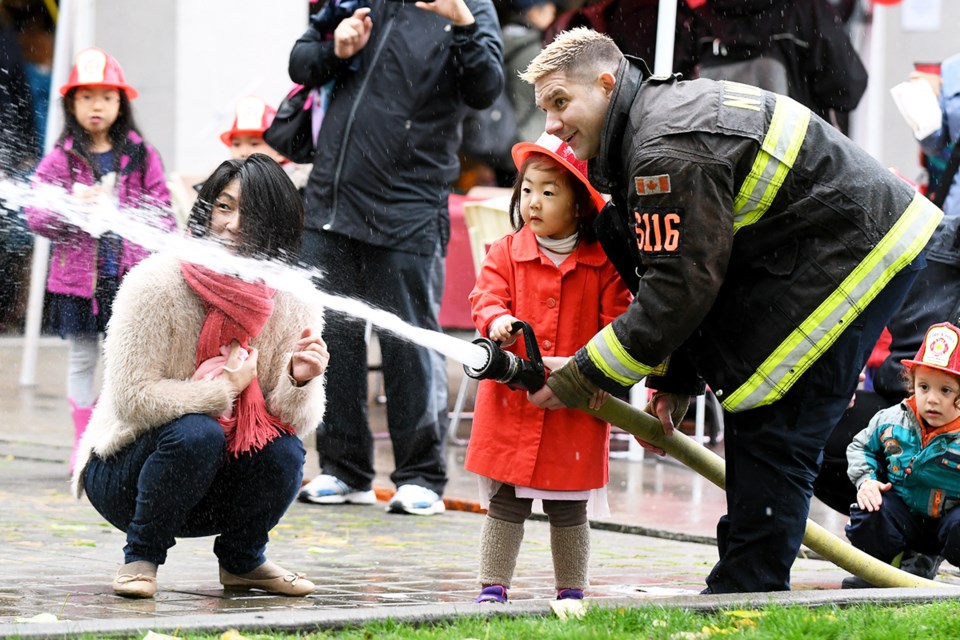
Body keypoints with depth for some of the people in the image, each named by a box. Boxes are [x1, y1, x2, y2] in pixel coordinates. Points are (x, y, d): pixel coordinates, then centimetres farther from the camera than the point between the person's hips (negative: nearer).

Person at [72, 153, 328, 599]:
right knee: (197, 433, -33)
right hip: (126, 471, -4)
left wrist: (300, 383, -28)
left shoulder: (292, 302, -7)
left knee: (284, 454, -25)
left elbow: (295, 421, -7)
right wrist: (225, 388, -21)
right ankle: (141, 557, -9)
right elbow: (131, 400, -22)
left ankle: (241, 560, 5)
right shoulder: (157, 283, -19)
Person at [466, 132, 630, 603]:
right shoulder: (507, 254, 4)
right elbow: (486, 297, -2)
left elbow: (618, 320, -3)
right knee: (504, 505, 5)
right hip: (511, 401, 1)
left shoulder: (604, 264, -2)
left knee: (569, 510, 10)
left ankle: (571, 592, 21)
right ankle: (492, 587, 12)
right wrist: (496, 322, -25)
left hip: (576, 406, -1)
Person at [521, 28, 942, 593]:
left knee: (774, 421, -10)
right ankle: (744, 582, 18)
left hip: (861, 254, -11)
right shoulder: (655, 123, 12)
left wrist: (582, 378, -16)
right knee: (747, 403, 13)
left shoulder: (668, 151, -23)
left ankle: (747, 594, -6)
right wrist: (675, 383, 13)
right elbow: (680, 271, 17)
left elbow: (681, 287, -23)